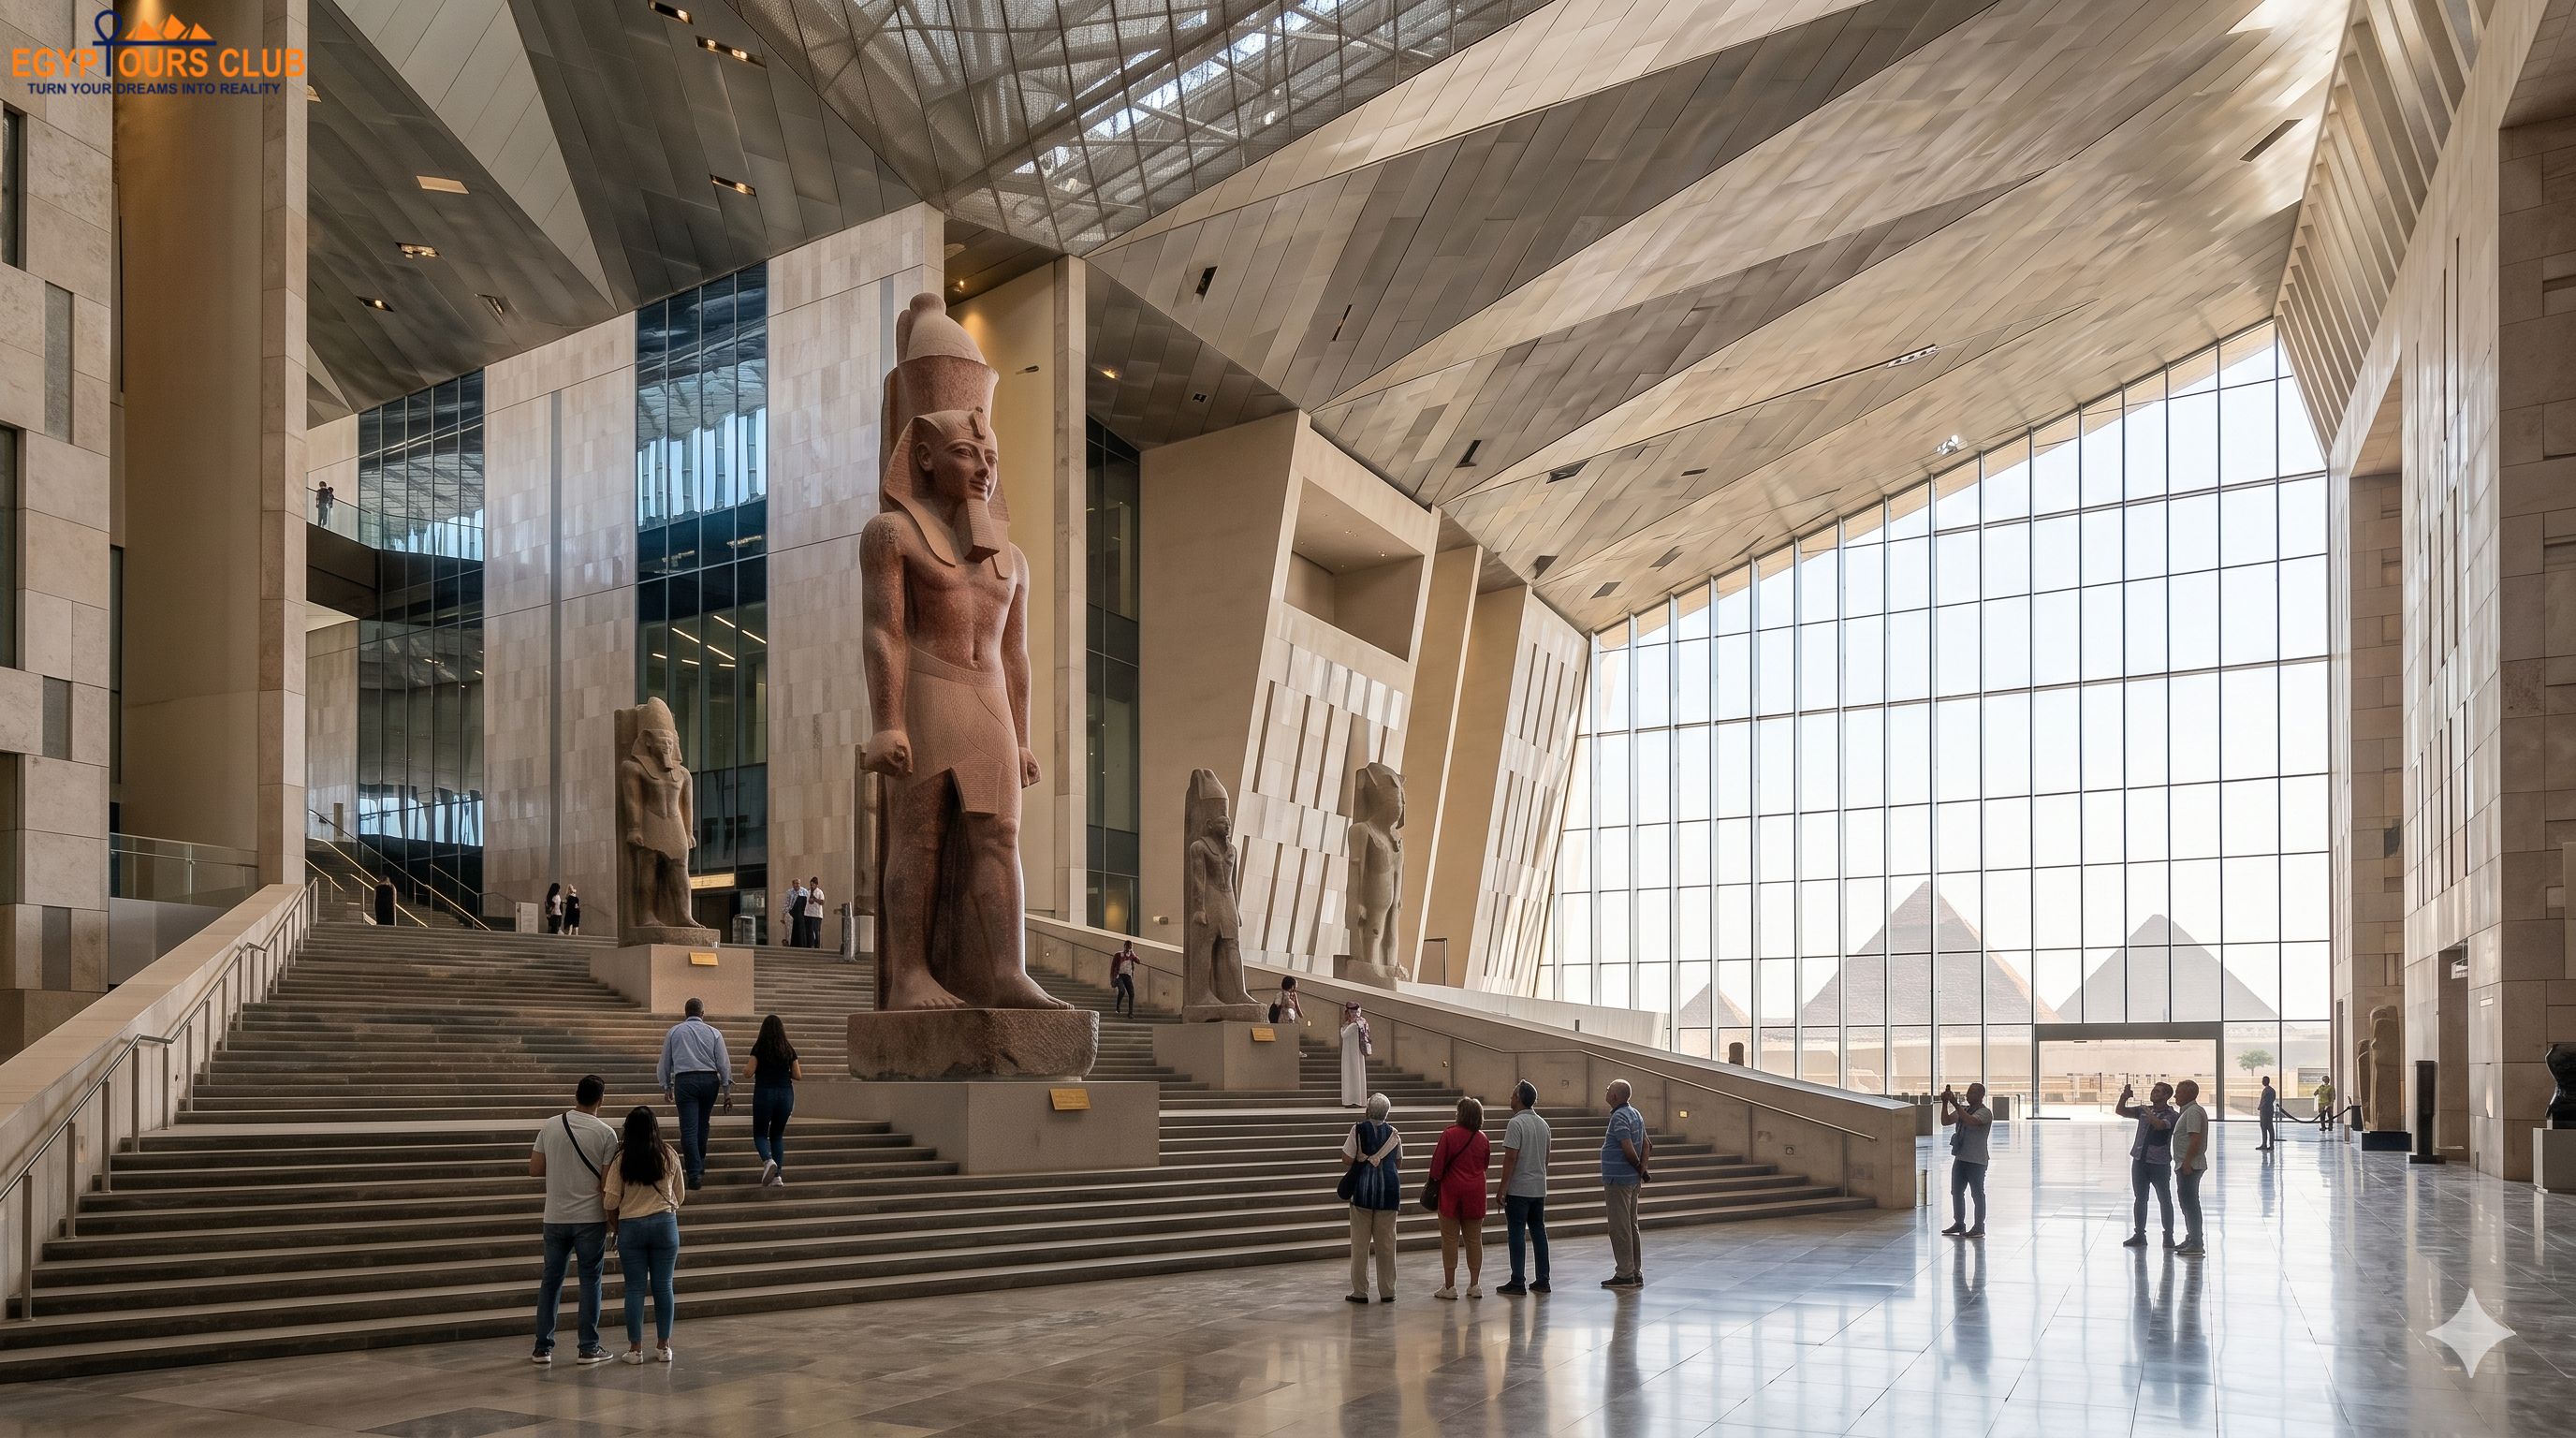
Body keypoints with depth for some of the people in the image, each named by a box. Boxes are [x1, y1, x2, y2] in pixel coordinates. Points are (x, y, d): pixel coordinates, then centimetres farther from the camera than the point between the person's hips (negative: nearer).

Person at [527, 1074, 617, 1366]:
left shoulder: (549, 1126, 0)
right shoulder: (605, 1133, -9)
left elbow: (534, 1169, 3)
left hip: (555, 1218, 3)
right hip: (590, 1218, -3)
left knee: (551, 1279, 12)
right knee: (590, 1281, 5)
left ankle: (543, 1347, 15)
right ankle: (588, 1348, 8)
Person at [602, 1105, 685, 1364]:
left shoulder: (621, 1159, -6)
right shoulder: (669, 1156, -1)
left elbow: (610, 1202, -5)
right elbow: (680, 1197, 6)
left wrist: (614, 1227, 12)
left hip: (631, 1226, -1)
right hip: (665, 1224, 1)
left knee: (635, 1287, 5)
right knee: (663, 1286, 8)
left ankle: (635, 1348, 8)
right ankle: (663, 1346, 13)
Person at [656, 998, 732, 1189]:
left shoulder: (674, 1032, 7)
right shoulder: (713, 1032, 6)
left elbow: (665, 1061, 12)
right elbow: (724, 1063, 2)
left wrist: (666, 1086, 24)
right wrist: (727, 1091, 5)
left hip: (684, 1080, -2)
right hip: (710, 1080, 2)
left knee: (689, 1129, -5)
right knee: (702, 1125, 19)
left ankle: (695, 1173, -14)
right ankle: (700, 1165, 30)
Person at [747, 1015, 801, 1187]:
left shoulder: (759, 1048, -5)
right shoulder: (788, 1049, 5)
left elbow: (748, 1073, -8)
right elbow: (798, 1075, 6)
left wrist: (744, 1069, 14)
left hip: (764, 1094, -3)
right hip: (785, 1094, 3)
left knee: (760, 1134, 9)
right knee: (778, 1134, 14)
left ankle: (768, 1160, -21)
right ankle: (778, 1176, 3)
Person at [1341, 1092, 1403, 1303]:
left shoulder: (1358, 1130, -7)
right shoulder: (1393, 1133, 3)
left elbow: (1347, 1159, -10)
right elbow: (1399, 1164, 12)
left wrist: (1346, 1143, 8)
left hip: (1363, 1190, -2)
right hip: (1388, 1191, 2)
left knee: (1360, 1242, 3)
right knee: (1386, 1242, 8)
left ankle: (1360, 1291, 4)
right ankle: (1387, 1291, 10)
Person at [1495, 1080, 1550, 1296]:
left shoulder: (1516, 1123, -15)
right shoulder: (1543, 1124, 10)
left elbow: (1510, 1158, -18)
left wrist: (1502, 1188, -14)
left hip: (1518, 1189, -7)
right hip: (1539, 1189, 7)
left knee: (1516, 1233, -3)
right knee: (1539, 1232, 10)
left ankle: (1517, 1283, -3)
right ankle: (1542, 1280, 11)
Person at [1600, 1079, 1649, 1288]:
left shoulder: (1619, 1117, -18)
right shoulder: (1636, 1114, 12)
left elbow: (1629, 1150, -23)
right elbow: (1647, 1145, 14)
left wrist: (1639, 1169, -7)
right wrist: (1642, 1170, 4)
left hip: (1618, 1180, -10)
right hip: (1632, 1180, 10)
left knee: (1620, 1229, -5)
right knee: (1631, 1227, 13)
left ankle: (1624, 1274, -3)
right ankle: (1635, 1273, 17)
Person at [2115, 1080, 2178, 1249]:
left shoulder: (2171, 1115, -7)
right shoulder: (2143, 1110, 9)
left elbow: (2159, 1125, -27)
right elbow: (2120, 1111, 5)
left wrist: (2147, 1110, -16)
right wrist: (2124, 1097, -10)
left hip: (2160, 1163, -5)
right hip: (2139, 1160, 5)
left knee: (2165, 1200, 4)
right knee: (2140, 1199, 10)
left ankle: (2168, 1237, 12)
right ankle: (2139, 1235, 16)